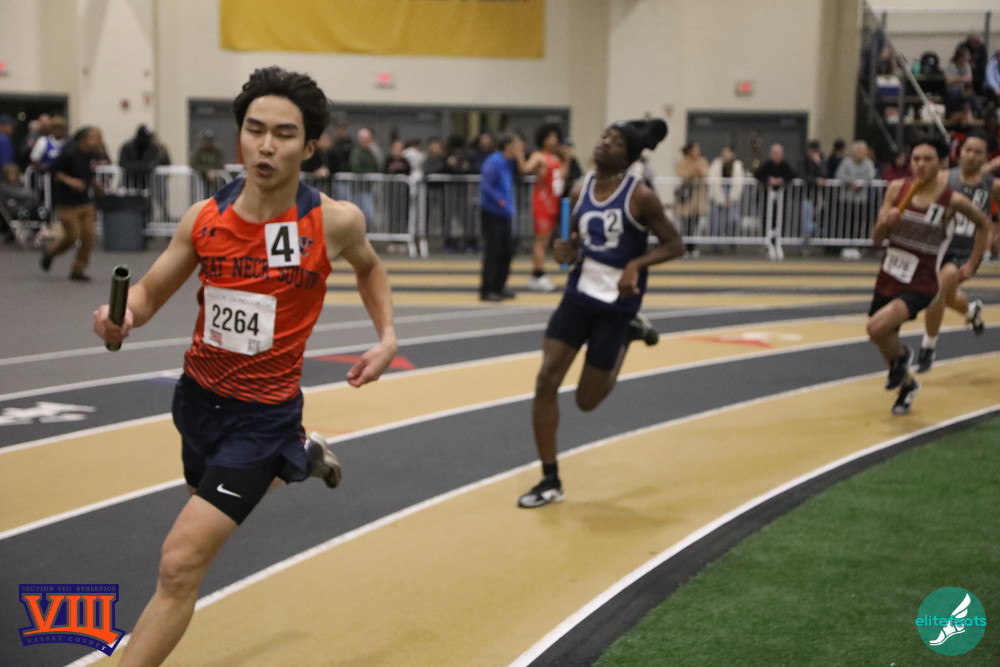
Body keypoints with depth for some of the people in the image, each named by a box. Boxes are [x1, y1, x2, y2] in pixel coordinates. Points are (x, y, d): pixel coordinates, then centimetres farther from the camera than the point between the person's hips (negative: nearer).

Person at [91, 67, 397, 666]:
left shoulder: (334, 222, -16)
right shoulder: (204, 218, -10)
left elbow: (369, 265, 9)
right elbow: (149, 293, 1)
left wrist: (387, 336, -3)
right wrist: (122, 316, -22)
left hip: (263, 413, -5)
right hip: (198, 394, 5)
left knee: (181, 565, -13)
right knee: (216, 492, 34)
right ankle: (303, 456, 63)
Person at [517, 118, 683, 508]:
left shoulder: (641, 195, -13)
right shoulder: (580, 190, 2)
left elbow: (674, 245, -8)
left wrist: (636, 264, -23)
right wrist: (567, 250, -9)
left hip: (617, 302, -4)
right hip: (578, 293, 4)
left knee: (587, 400, 5)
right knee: (546, 380, -8)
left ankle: (629, 333, 31)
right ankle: (550, 482, 5)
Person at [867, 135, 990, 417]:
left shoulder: (952, 200, -12)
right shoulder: (897, 189, -4)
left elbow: (983, 225, 8)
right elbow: (876, 239, -1)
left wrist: (972, 265, 7)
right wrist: (885, 222, -22)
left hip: (920, 284, -5)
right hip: (888, 277, 5)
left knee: (877, 327, -27)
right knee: (881, 339, 18)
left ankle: (900, 357, 8)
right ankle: (906, 384, 48)